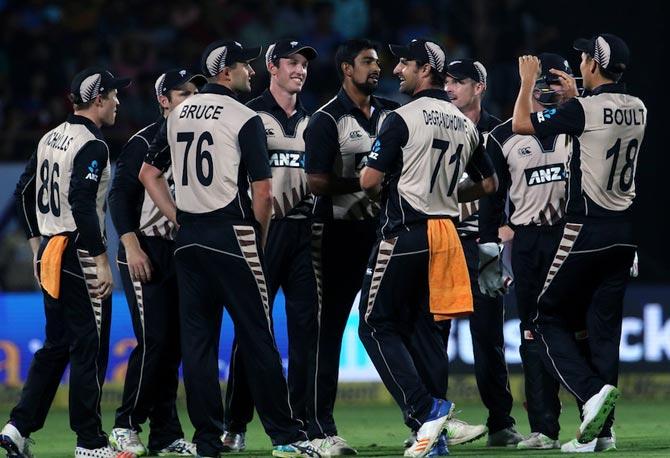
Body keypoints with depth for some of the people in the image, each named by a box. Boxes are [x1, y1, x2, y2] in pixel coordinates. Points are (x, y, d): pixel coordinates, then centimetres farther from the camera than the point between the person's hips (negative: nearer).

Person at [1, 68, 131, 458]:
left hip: (49, 253, 9)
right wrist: (101, 260, -21)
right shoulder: (92, 145, -14)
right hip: (80, 255, -9)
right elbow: (82, 203, -23)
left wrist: (38, 245, 23)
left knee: (56, 345, 14)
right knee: (89, 347, -3)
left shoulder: (51, 139, 13)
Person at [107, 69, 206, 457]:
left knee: (174, 344, 5)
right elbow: (120, 196, -8)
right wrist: (132, 247, -17)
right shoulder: (144, 142, -5)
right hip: (146, 254, -6)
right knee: (154, 341, -12)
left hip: (182, 253, 6)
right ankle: (126, 426, -3)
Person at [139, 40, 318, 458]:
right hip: (232, 236, -6)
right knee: (257, 337, -3)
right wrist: (259, 242, 3)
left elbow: (149, 174, 17)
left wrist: (179, 219, 14)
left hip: (188, 240, 6)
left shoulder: (178, 115, 12)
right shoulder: (244, 118, -8)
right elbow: (263, 192, -11)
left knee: (197, 340, 6)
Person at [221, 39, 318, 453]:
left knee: (305, 327, 2)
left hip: (303, 229, 5)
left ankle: (301, 422, 6)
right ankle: (235, 426, 1)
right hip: (263, 228, -5)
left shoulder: (311, 122, 17)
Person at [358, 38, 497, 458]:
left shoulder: (404, 118, -10)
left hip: (405, 231, -7)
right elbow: (488, 184, 20)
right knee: (422, 329, 11)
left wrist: (384, 189, 9)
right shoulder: (466, 125, 11)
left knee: (377, 326, -1)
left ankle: (426, 410, -15)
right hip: (446, 232, 7)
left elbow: (370, 181, -13)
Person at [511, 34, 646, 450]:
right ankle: (602, 427, 5)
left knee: (549, 317, 4)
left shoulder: (583, 110, -14)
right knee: (605, 324, 8)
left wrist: (528, 80, 10)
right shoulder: (638, 110, 6)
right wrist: (577, 96, 33)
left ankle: (592, 392, -17)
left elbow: (521, 124, -4)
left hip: (587, 229, -7)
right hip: (624, 231, 7)